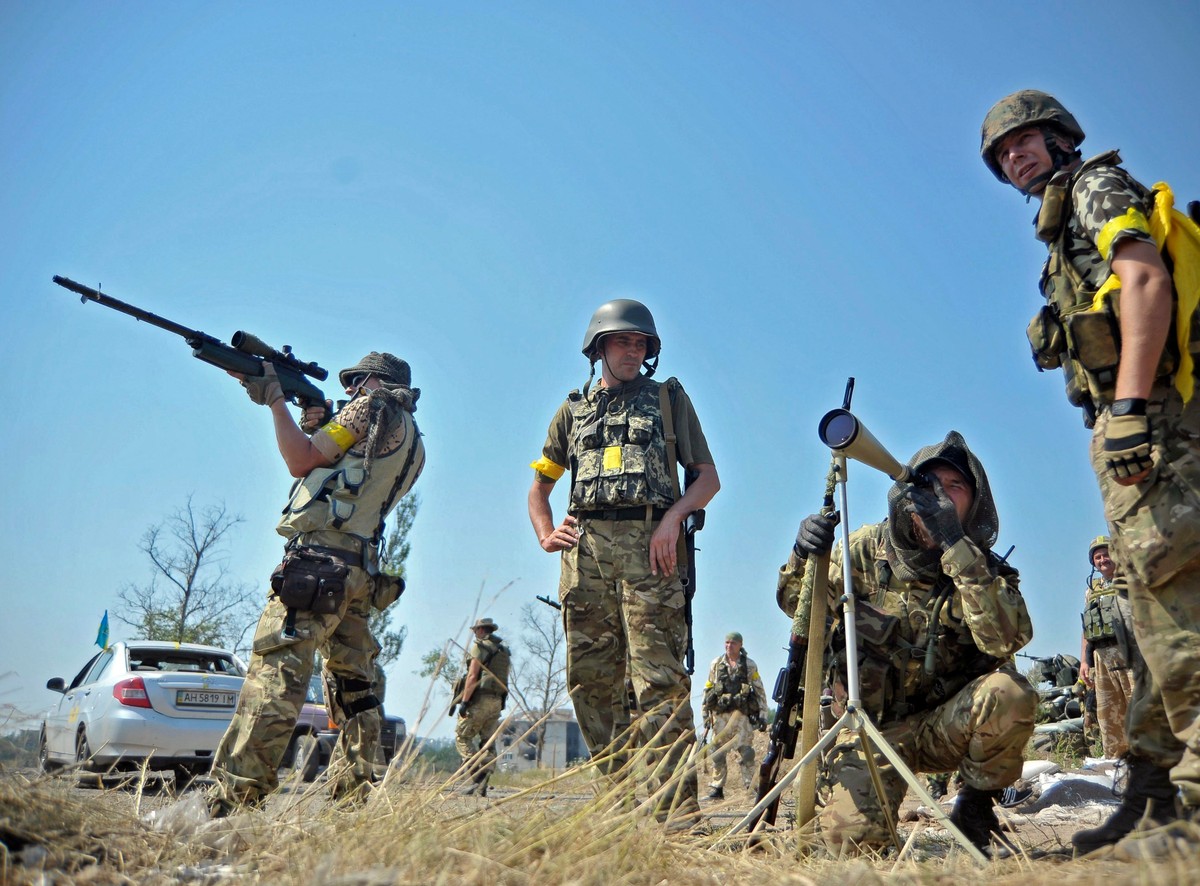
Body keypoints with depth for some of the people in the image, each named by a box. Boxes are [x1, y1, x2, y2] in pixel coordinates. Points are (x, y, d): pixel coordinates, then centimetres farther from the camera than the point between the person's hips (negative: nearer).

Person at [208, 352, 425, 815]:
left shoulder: (373, 407, 3)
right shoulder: (413, 442, 26)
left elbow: (301, 463, -2)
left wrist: (274, 398, 6)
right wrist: (318, 428, 22)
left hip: (317, 558, -9)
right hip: (359, 571, 9)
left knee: (274, 672, -14)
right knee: (352, 685, 10)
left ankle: (231, 802, -18)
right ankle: (352, 801, 12)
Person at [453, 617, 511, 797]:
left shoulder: (479, 647, -5)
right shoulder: (504, 651, 18)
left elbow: (472, 676, -14)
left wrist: (464, 701, -15)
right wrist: (499, 703, 19)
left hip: (480, 700, -7)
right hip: (497, 701, 7)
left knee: (462, 737, 0)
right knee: (488, 743, 7)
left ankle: (477, 776, -13)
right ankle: (482, 786, 3)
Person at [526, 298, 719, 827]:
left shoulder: (669, 398, 16)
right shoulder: (574, 410, 23)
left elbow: (708, 477, 11)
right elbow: (539, 484, 27)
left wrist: (673, 516, -9)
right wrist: (546, 535, 8)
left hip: (649, 546, -3)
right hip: (586, 551, 4)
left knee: (659, 681, -11)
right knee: (590, 682, 3)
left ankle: (679, 813, -10)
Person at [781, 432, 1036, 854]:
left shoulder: (985, 570, -7)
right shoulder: (868, 548, -6)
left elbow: (1006, 639, -28)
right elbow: (795, 603, 2)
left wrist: (955, 545, -34)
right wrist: (803, 557, -21)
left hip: (943, 726, 1)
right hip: (872, 727, 0)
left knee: (1011, 693, -29)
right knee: (852, 834, -22)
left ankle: (975, 806, -2)